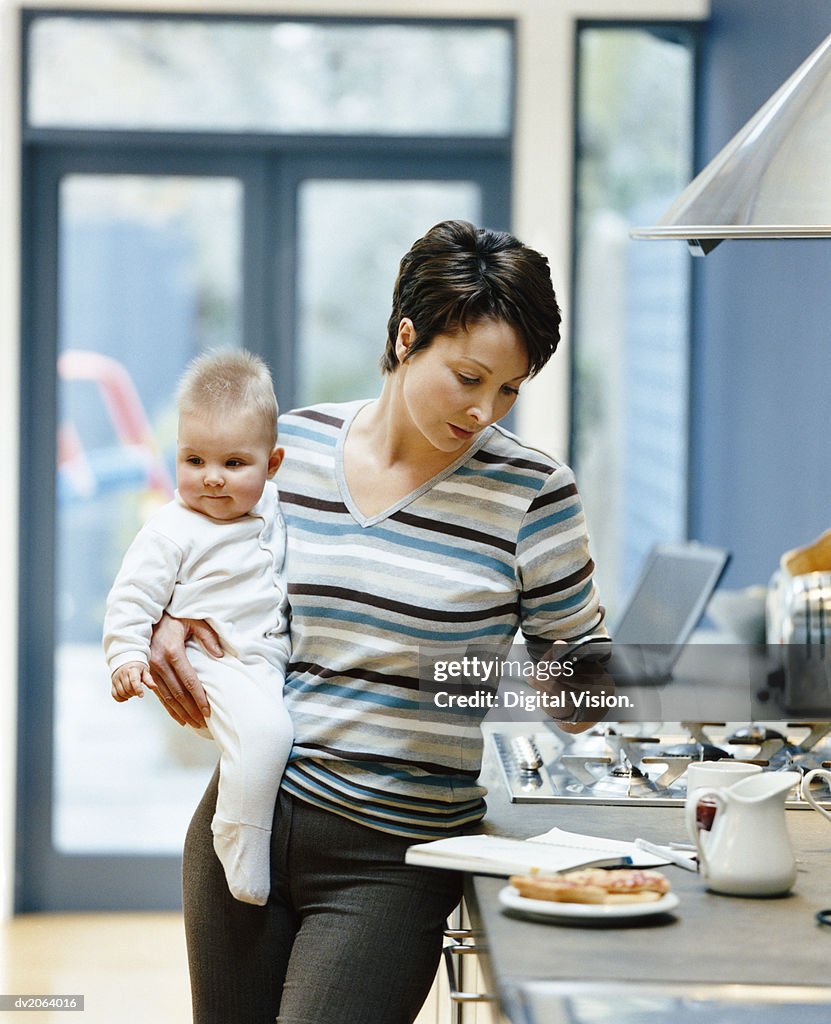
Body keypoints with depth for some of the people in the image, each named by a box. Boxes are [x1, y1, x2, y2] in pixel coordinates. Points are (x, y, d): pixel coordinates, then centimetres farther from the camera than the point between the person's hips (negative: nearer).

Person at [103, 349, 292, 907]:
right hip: (214, 665, -8)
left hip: (273, 660, 8)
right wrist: (128, 655, -18)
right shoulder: (173, 531, -9)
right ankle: (243, 859, -25)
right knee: (263, 731, -32)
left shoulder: (271, 508, 12)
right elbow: (133, 595, -8)